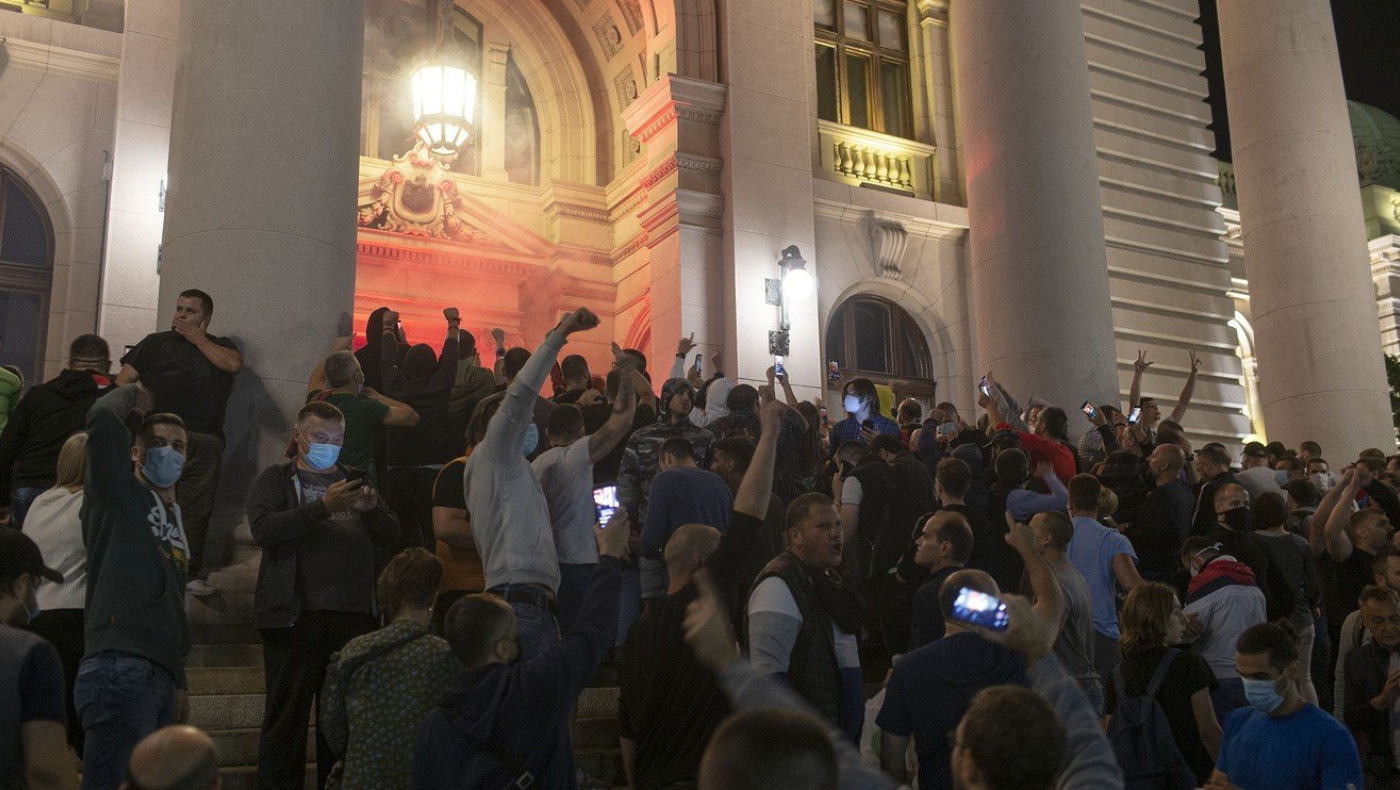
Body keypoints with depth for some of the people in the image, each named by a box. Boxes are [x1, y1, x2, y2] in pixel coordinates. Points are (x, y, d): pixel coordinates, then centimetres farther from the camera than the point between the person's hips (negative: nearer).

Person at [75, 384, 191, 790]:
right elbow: (102, 416, -14)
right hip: (120, 666, -8)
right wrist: (132, 394, 8)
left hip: (161, 676, 8)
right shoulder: (119, 491, 4)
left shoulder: (177, 516, 25)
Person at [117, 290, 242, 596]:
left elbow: (233, 364, -2)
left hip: (205, 441, 1)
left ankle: (191, 572, 7)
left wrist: (198, 339, 5)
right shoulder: (156, 343, 19)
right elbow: (124, 380, 11)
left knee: (197, 507, 0)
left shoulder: (219, 347, 22)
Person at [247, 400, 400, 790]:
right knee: (287, 718, -1)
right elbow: (264, 528, -11)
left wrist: (372, 509, -8)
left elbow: (391, 538, 12)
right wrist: (323, 506, -20)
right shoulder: (276, 478, 7)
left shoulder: (355, 482, 20)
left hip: (354, 616, 4)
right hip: (296, 616, -4)